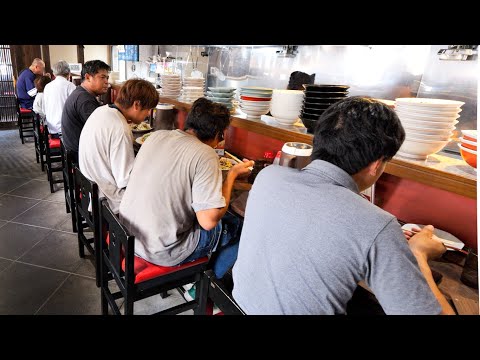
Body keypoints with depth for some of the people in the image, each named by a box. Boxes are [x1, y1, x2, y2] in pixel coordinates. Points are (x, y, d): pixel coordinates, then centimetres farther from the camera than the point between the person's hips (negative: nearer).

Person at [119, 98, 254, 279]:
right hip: (162, 253, -7)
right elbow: (208, 221, -23)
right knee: (237, 225, 11)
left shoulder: (156, 136, -1)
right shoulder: (205, 155, -22)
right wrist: (232, 174, -11)